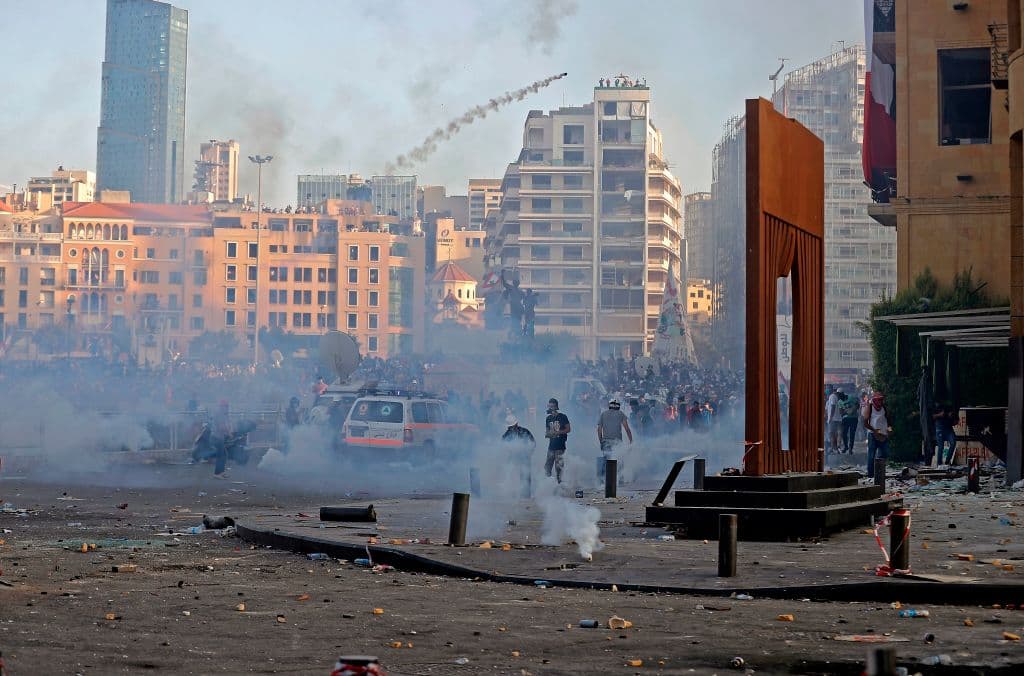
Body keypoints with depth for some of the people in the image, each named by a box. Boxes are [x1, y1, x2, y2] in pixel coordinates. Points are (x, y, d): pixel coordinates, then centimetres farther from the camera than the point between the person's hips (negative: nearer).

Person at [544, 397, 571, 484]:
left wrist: (557, 432, -16)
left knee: (559, 466, -4)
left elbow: (568, 429, -6)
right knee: (547, 465, 3)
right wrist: (547, 434, -4)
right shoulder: (548, 418, 13)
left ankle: (559, 481, 3)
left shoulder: (562, 417, -4)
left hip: (560, 446, -5)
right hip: (551, 445, 5)